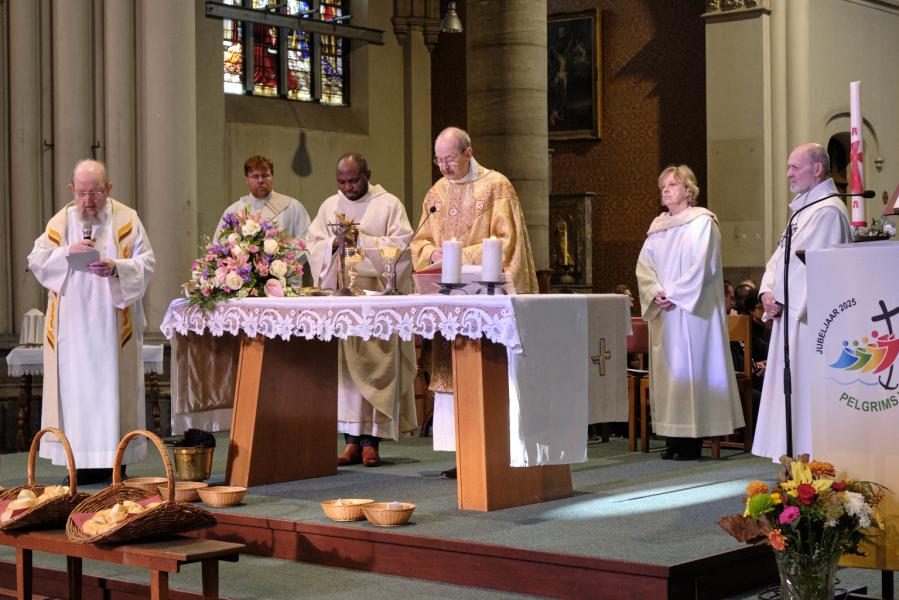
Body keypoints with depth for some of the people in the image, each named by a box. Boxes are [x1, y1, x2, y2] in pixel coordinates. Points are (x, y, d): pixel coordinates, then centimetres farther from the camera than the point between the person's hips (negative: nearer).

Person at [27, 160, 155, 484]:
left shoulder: (126, 220, 2)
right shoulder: (60, 222, 8)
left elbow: (146, 263, -2)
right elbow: (36, 261, 4)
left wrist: (117, 268, -21)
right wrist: (67, 252, -14)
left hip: (112, 322, -2)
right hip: (71, 324, 2)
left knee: (112, 387, -2)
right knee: (76, 388, -1)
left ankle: (114, 461, 2)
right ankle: (83, 461, 3)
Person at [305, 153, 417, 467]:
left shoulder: (389, 204, 3)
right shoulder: (329, 206, 16)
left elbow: (401, 245, -6)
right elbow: (312, 245, 9)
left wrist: (362, 240, -15)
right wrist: (334, 244, -11)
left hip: (376, 296, -3)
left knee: (375, 365, -7)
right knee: (342, 365, -2)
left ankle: (370, 440, -5)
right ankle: (352, 440, 1)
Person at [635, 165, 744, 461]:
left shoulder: (702, 222, -2)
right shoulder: (658, 226, 16)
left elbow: (702, 267, -12)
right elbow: (644, 265, 8)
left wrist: (673, 294, -15)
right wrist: (656, 293, -9)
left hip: (691, 311, -6)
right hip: (663, 313, 6)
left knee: (690, 367, -8)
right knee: (666, 369, 3)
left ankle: (693, 439, -7)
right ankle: (673, 437, 5)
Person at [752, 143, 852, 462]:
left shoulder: (828, 211, -12)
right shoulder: (802, 210, 20)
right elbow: (779, 259, 19)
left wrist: (783, 301, -13)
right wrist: (767, 291, 2)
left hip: (809, 318, -10)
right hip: (787, 315, 10)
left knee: (805, 391, -8)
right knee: (788, 392, 11)